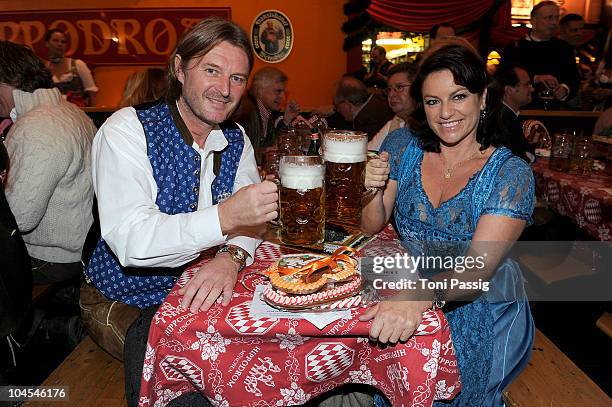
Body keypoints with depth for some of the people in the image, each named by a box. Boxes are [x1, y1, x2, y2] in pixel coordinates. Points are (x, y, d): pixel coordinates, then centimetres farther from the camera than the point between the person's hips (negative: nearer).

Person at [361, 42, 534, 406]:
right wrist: (375, 191, -18)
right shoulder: (411, 153, 0)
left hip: (480, 312, -3)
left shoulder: (510, 173, -12)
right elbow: (372, 228, 4)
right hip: (407, 296, 4)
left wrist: (420, 297, -42)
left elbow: (477, 269, -23)